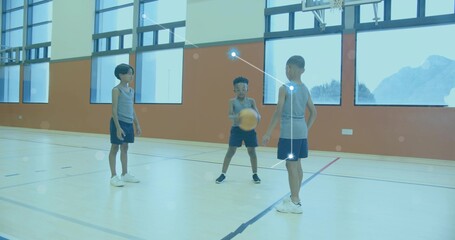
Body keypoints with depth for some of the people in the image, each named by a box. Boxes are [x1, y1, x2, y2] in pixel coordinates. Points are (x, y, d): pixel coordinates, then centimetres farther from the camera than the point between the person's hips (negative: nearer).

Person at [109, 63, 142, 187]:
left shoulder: (131, 91, 11)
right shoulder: (116, 90, -10)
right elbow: (114, 110, -14)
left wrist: (137, 124, 14)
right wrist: (118, 127, -20)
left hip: (129, 123, 7)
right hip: (119, 122, -7)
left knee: (125, 148, 14)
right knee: (115, 148, 2)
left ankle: (125, 174, 25)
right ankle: (113, 176, 10)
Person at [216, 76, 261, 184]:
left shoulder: (251, 101, -2)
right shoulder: (232, 101, -5)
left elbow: (258, 115, -6)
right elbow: (230, 115, -17)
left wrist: (256, 117, -31)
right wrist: (235, 117, -41)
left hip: (249, 129, 1)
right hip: (236, 129, -1)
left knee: (252, 151, 7)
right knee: (231, 151, -1)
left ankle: (255, 174, 23)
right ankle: (223, 174, 10)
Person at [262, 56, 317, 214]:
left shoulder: (285, 88, -11)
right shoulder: (305, 89, 10)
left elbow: (278, 113, -16)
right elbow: (313, 113, 14)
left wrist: (268, 133, -11)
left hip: (289, 132, -8)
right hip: (301, 132, 8)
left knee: (291, 165, -1)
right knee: (297, 165, 15)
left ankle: (295, 203, 6)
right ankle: (295, 197, 28)